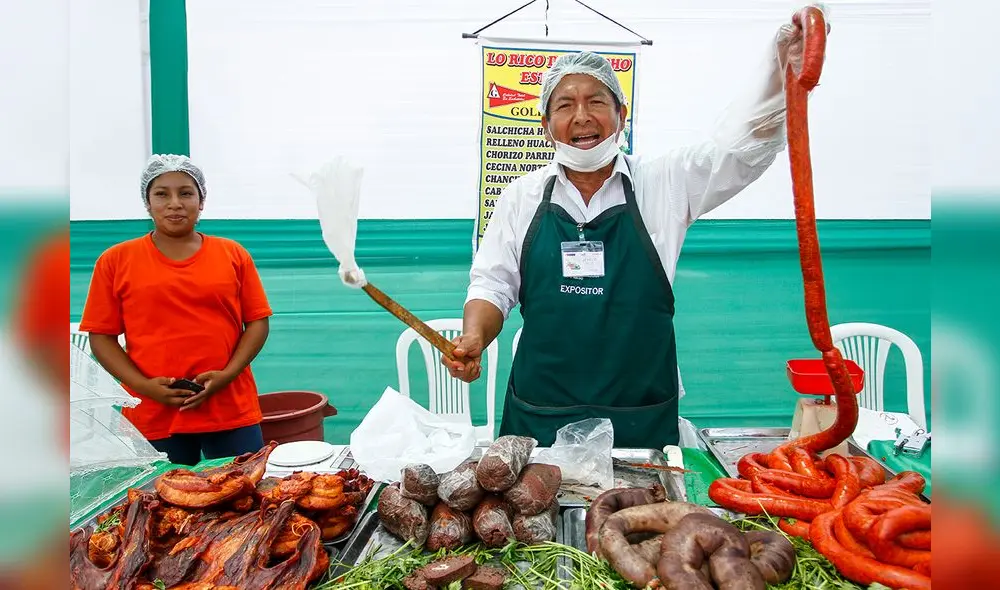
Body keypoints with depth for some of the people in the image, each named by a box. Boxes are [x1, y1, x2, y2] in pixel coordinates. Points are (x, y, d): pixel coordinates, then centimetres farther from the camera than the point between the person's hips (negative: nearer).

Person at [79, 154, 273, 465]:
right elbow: (102, 336, 4)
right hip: (152, 417, 0)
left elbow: (257, 322, 5)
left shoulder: (233, 254, 6)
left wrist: (227, 375, -9)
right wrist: (144, 385, -9)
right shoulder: (116, 261, 5)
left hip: (232, 411, 1)